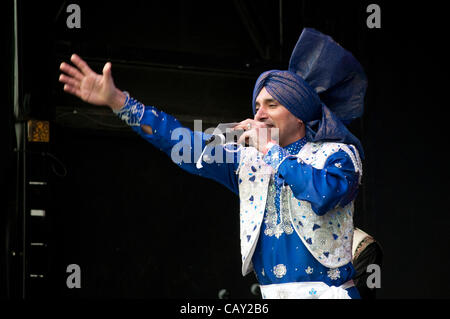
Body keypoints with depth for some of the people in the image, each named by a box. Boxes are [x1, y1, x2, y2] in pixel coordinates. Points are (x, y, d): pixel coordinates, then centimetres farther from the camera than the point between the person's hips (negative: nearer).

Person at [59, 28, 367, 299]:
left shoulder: (337, 154, -1)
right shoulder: (249, 160, 15)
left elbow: (323, 193, -21)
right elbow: (189, 146, 11)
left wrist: (271, 151, -11)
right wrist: (119, 101, 4)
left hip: (326, 292, -5)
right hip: (272, 294, 5)